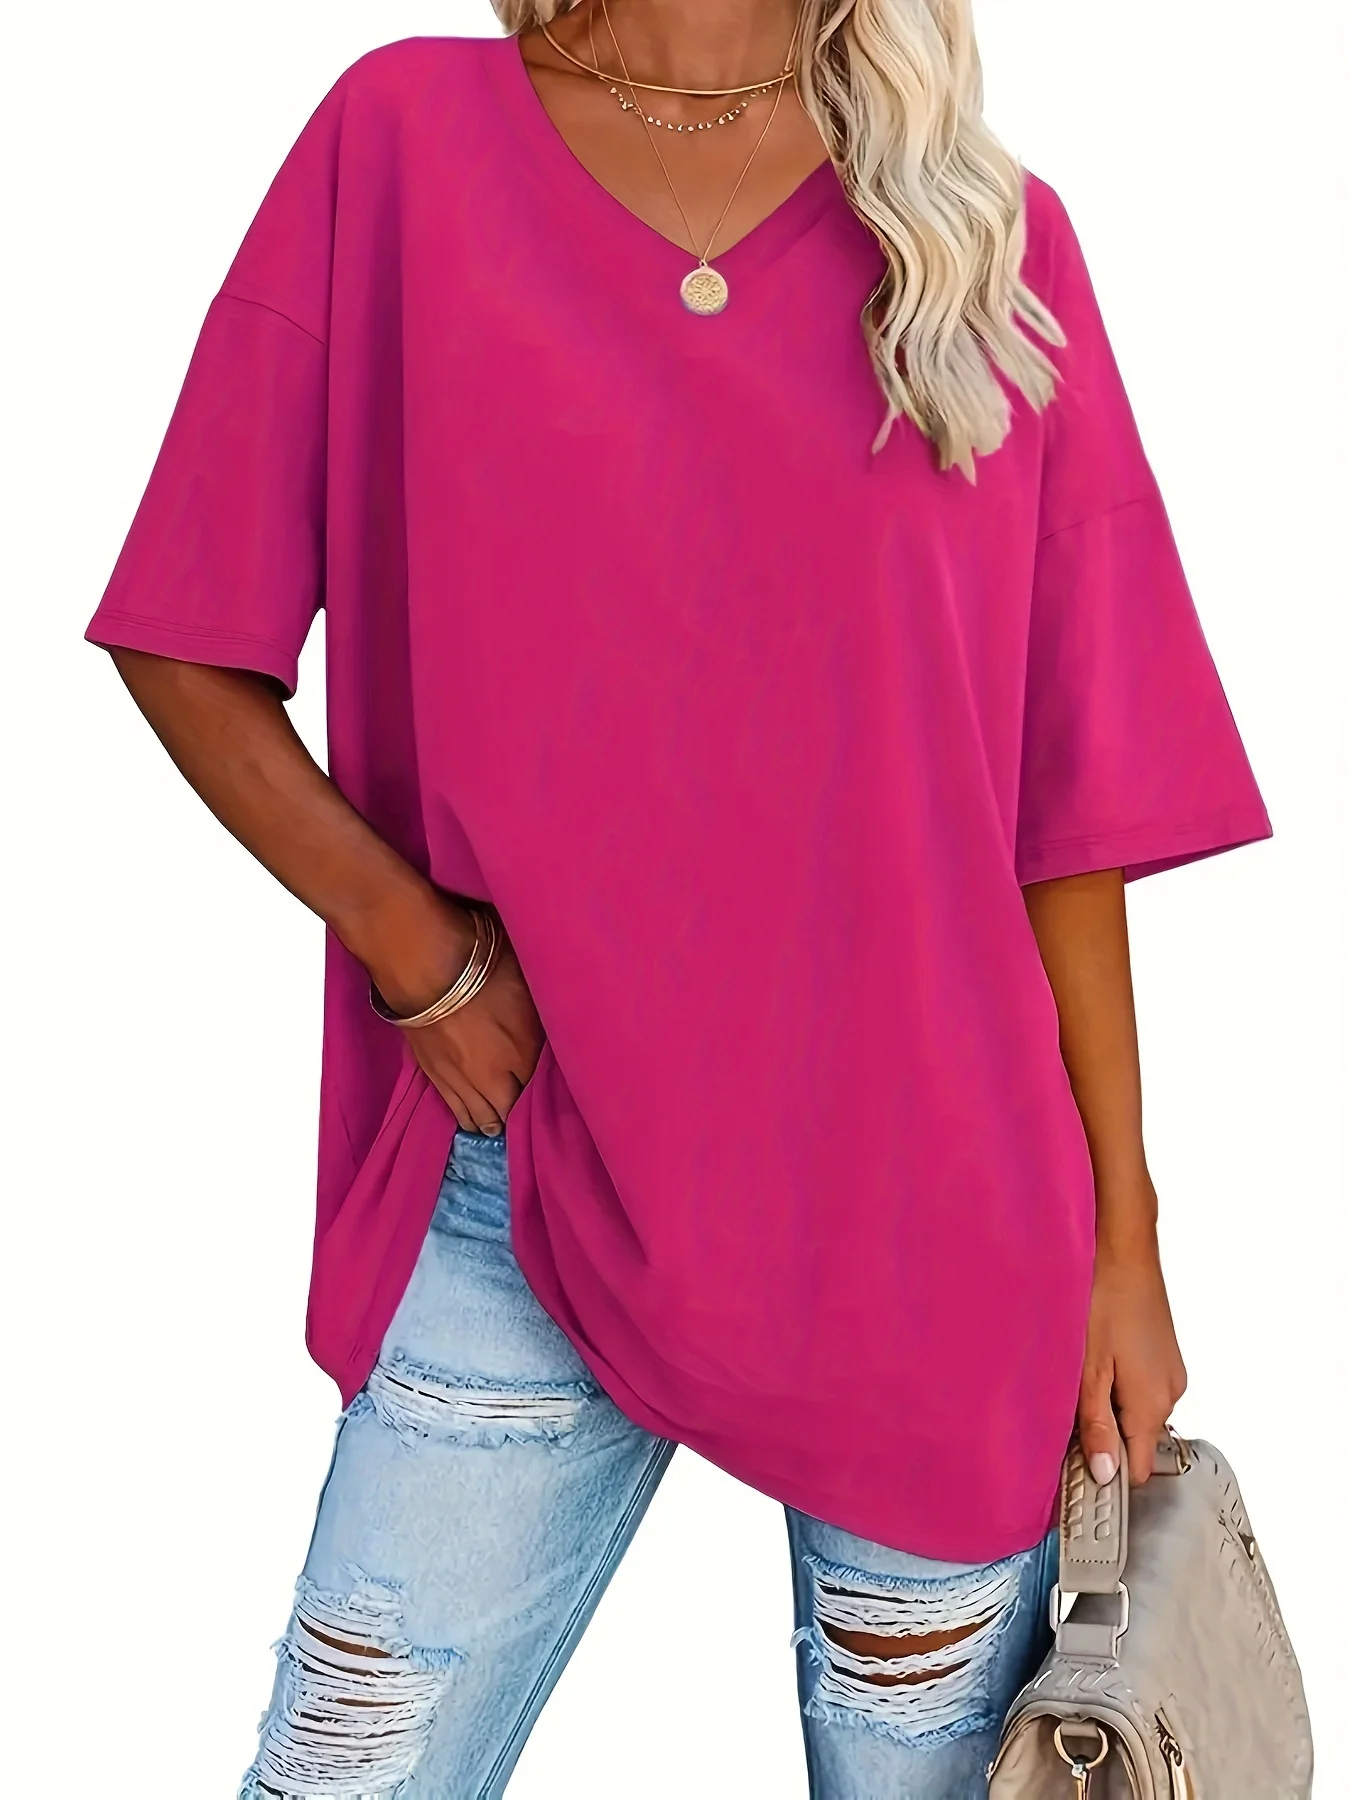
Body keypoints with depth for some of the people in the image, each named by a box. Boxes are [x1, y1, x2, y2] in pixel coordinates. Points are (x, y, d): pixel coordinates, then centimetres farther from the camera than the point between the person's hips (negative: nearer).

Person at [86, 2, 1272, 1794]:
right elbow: (190, 642, 3)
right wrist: (417, 952, -8)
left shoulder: (990, 236, 2)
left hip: (937, 1230, 1)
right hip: (520, 1196, 0)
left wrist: (1124, 1236, 3)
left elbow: (1069, 798, 3)